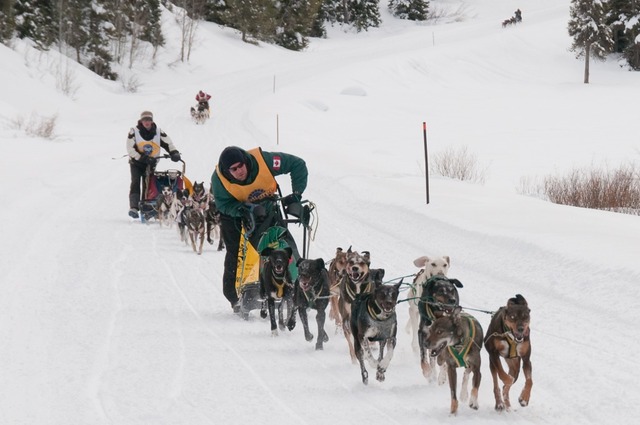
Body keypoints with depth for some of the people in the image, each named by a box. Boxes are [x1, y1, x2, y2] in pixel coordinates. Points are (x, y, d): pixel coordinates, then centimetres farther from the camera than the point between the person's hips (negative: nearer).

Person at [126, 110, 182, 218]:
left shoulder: (158, 132, -2)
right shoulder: (134, 132, -9)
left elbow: (168, 143, 0)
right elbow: (130, 149, -13)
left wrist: (174, 153, -19)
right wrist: (142, 158, -22)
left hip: (151, 163, 2)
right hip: (136, 162, -2)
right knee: (135, 182, -17)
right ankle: (133, 207, -25)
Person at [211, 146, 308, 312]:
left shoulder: (263, 160, -35)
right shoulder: (219, 178, -33)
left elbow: (297, 164, -25)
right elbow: (223, 204, -22)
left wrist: (297, 192, -32)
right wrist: (240, 209, -43)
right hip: (234, 213, -1)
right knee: (235, 254, -5)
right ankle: (235, 297, 5)